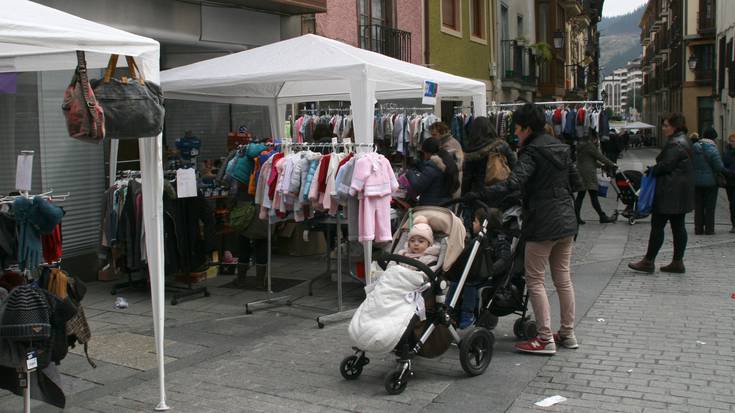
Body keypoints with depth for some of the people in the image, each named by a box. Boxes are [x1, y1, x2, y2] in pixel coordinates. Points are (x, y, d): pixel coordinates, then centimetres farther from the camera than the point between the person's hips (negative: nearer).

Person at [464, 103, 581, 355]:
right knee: (563, 278, 15)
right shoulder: (561, 148, 12)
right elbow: (575, 181, 17)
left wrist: (479, 196, -30)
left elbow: (514, 183, -28)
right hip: (566, 221, 9)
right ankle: (567, 334, 24)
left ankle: (546, 339, 1)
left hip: (543, 224, -9)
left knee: (535, 280, 0)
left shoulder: (532, 152, -14)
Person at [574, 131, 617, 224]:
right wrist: (612, 165, 2)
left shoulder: (580, 145, 17)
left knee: (580, 196, 7)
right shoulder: (589, 145, -10)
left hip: (580, 173, 9)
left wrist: (600, 165, 30)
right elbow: (600, 156, -7)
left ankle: (576, 217, 4)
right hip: (588, 174, -9)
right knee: (593, 196, -6)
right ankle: (603, 217, 0)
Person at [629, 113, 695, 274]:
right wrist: (654, 170, 10)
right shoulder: (684, 141, 17)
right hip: (681, 193, 10)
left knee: (657, 225, -5)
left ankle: (648, 261, 0)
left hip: (670, 193, -10)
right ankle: (678, 262, 14)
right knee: (678, 226, 10)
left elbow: (665, 165, -21)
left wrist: (652, 170, -3)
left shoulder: (675, 144, -17)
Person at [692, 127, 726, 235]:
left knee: (698, 206, 11)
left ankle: (698, 229, 12)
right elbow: (719, 167, -16)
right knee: (710, 207, 5)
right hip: (710, 181, -4)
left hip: (696, 181, 4)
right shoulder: (712, 149, -15)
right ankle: (709, 229, 7)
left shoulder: (694, 147, 1)